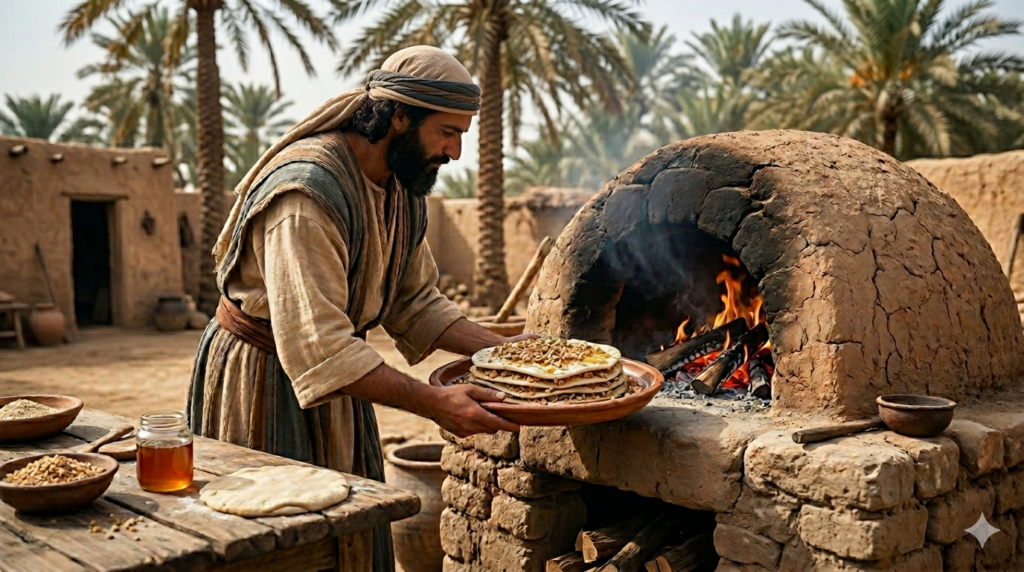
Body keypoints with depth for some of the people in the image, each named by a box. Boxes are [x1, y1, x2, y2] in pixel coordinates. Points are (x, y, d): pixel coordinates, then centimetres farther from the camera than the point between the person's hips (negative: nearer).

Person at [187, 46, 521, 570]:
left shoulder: (404, 189, 1)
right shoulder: (307, 191, -29)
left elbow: (415, 303, 8)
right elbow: (315, 346, -35)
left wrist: (503, 351, -4)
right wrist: (433, 402, -36)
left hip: (336, 378, 8)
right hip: (263, 383, -8)